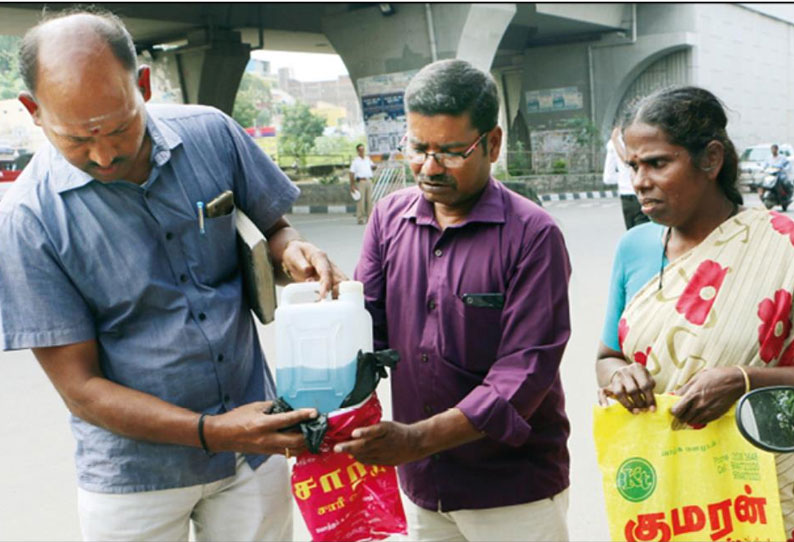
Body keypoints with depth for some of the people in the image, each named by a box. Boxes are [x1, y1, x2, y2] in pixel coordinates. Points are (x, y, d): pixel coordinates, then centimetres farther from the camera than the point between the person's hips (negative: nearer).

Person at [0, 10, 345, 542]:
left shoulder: (210, 133, -8)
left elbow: (270, 227, 8)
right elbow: (81, 388, -14)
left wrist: (291, 250, -16)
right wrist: (214, 432, -23)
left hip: (250, 439, 3)